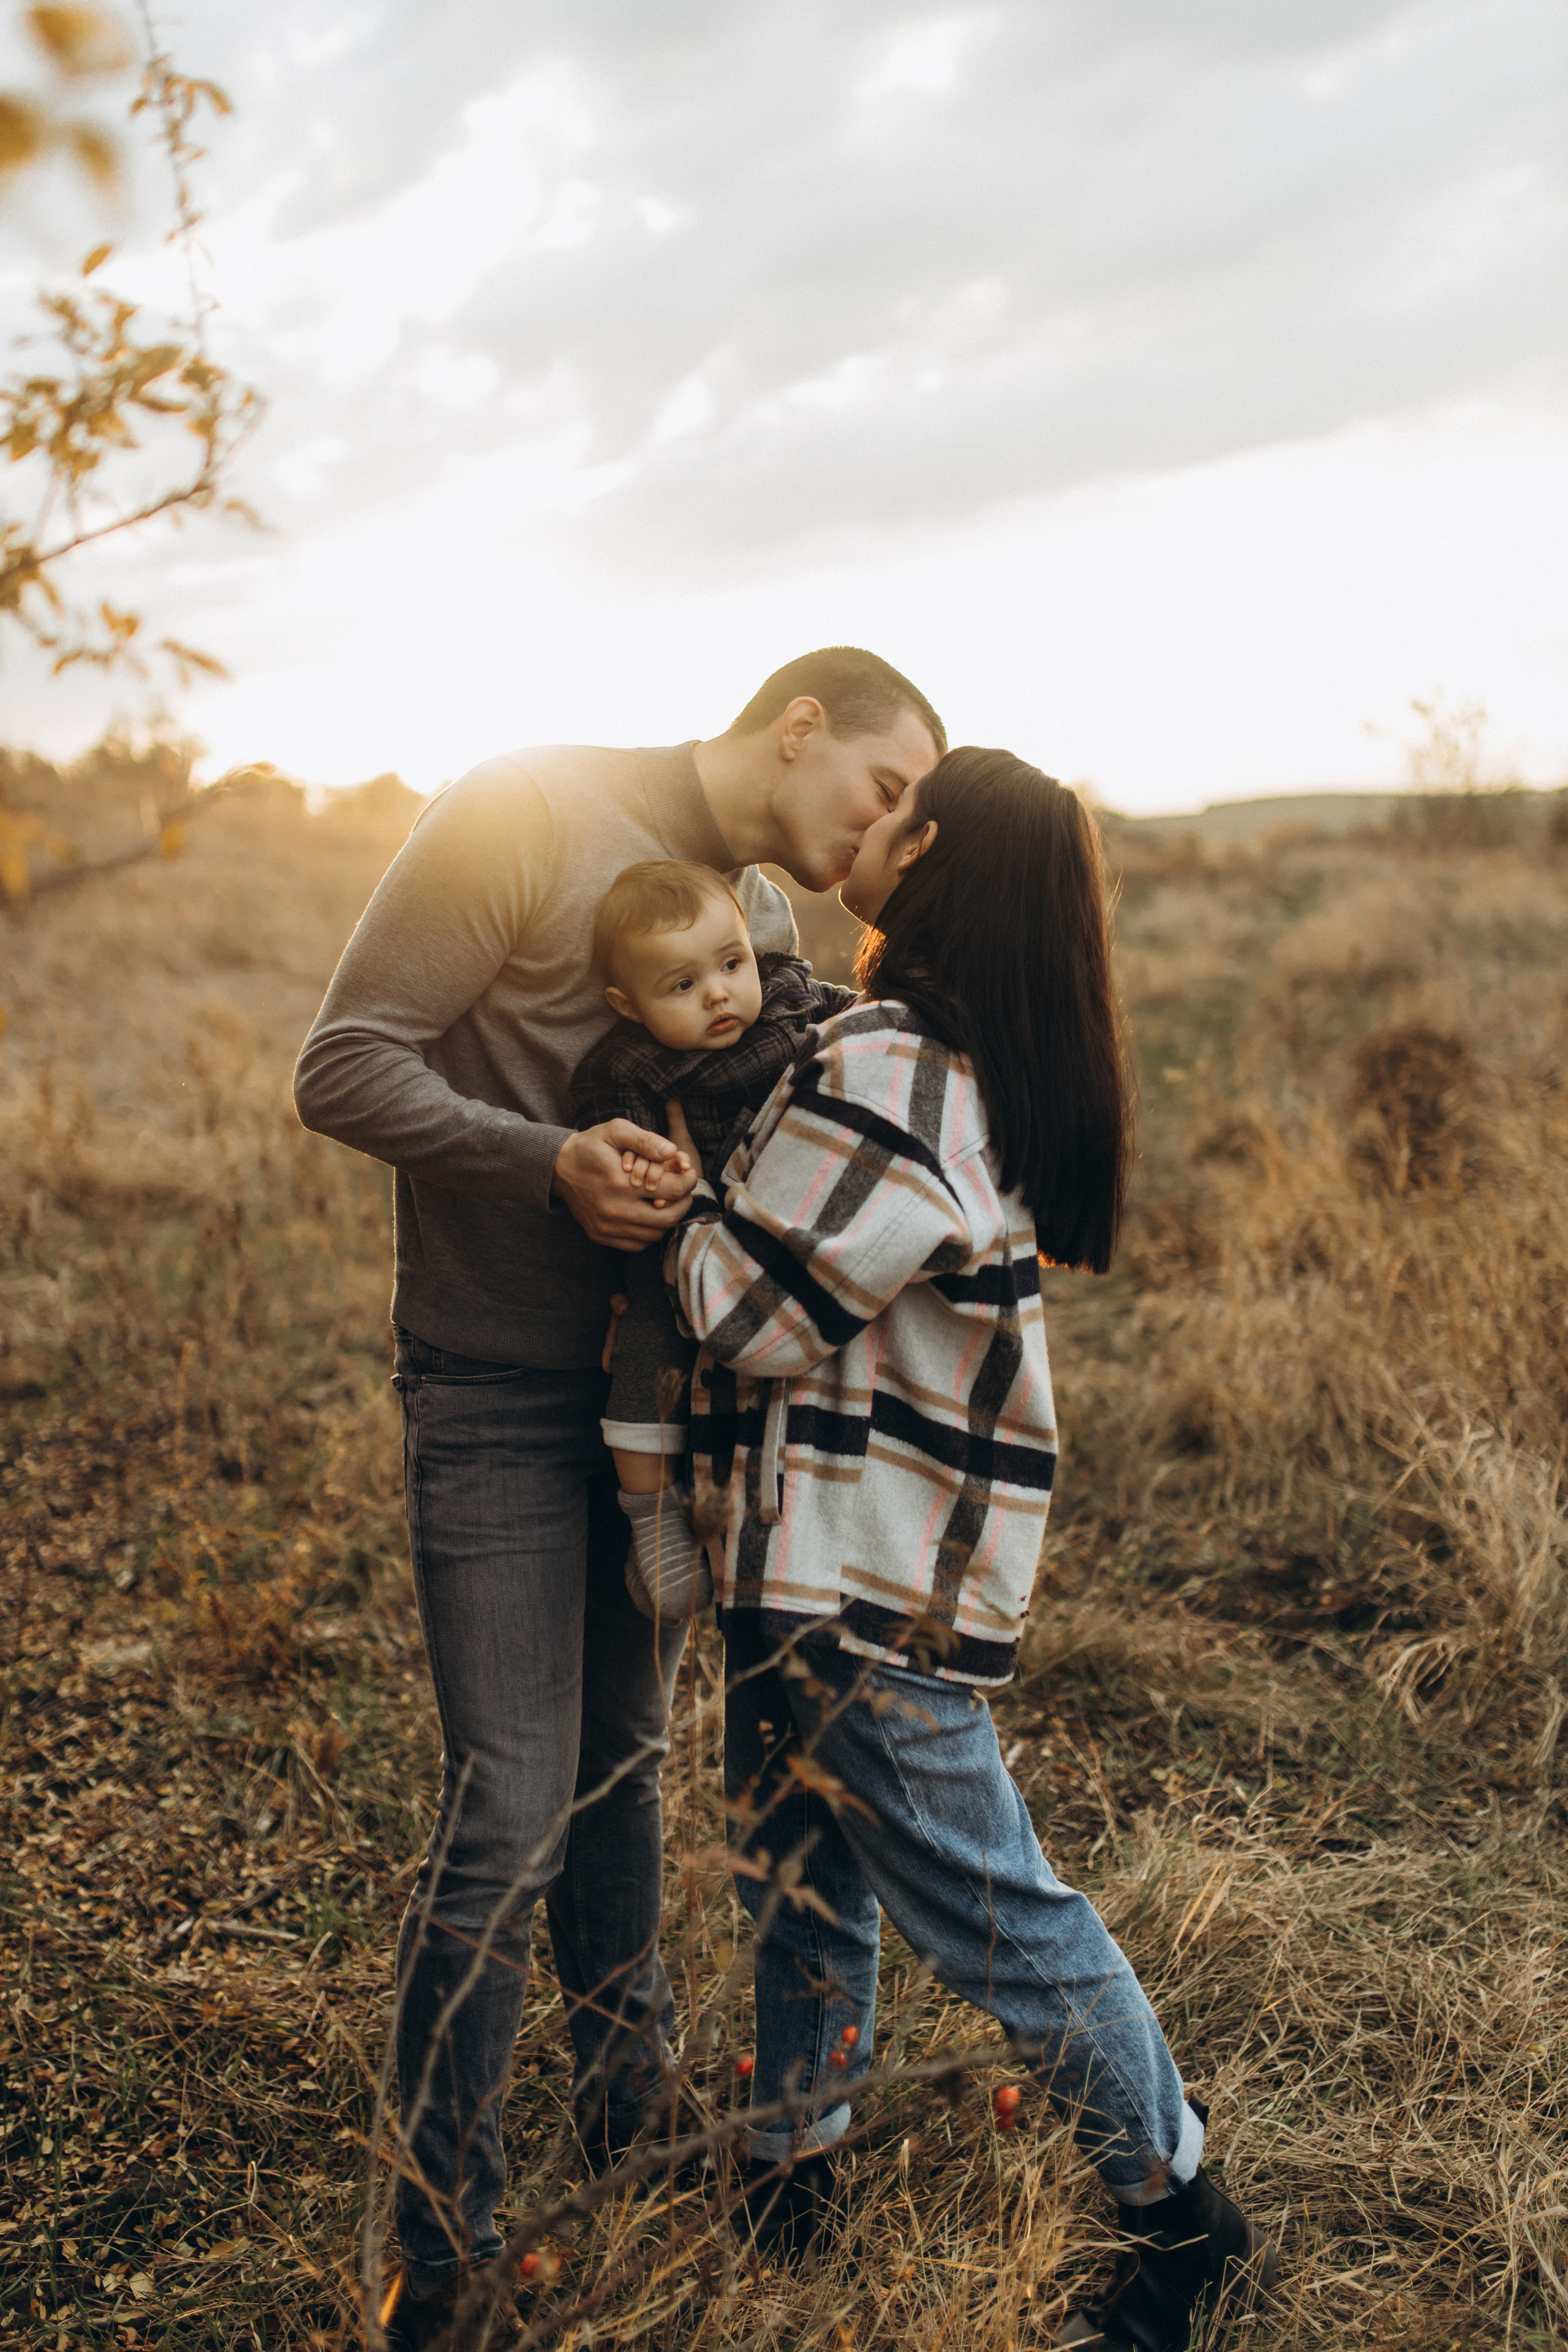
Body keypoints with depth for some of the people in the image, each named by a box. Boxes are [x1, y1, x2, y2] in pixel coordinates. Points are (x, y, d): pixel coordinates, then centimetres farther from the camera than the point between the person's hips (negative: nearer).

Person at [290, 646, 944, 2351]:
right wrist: (548, 1164, -28)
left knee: (623, 1768, 19)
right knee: (507, 1823, -5)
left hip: (656, 1394, 7)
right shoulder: (529, 817, -13)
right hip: (496, 1398, -7)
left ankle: (629, 2111, 40)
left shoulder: (774, 921, 11)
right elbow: (343, 1068, -16)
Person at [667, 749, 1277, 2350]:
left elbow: (757, 1314, -20)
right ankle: (790, 2178, 40)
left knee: (988, 1910, 5)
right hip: (826, 1555, 10)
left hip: (867, 1576, -10)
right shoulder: (975, 1063, 7)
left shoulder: (891, 1072, -24)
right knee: (800, 1865, 21)